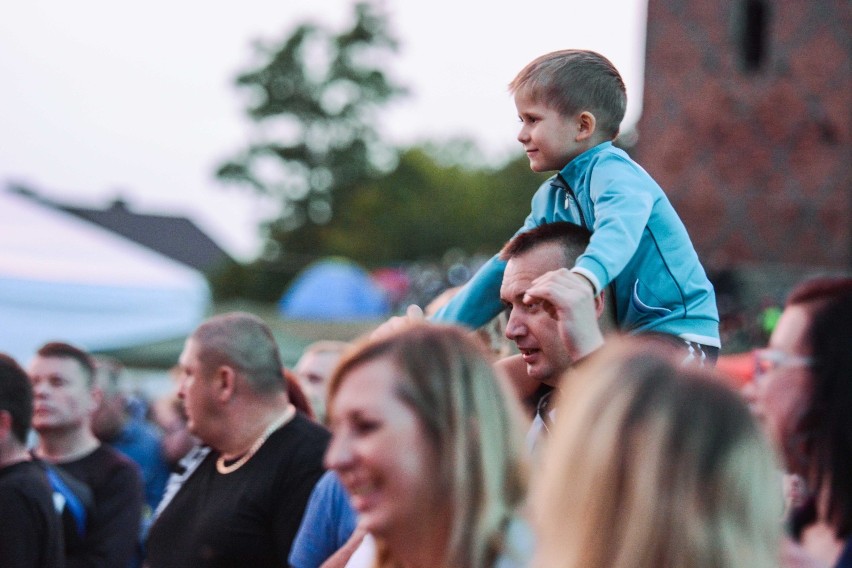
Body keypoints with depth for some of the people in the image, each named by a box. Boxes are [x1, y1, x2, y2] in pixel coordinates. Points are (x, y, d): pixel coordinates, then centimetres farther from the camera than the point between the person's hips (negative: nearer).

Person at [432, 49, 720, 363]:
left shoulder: (613, 171, -14)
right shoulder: (550, 199, 13)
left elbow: (619, 229, -37)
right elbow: (505, 269, 20)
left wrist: (583, 278, -58)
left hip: (680, 333, -9)